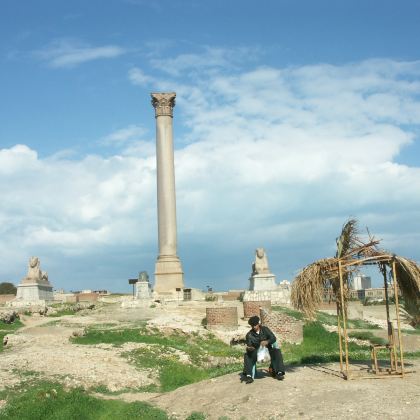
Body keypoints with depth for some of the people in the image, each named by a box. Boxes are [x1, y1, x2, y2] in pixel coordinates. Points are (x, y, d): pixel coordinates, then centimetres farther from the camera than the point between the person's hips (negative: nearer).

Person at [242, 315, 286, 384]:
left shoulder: (265, 329, -5)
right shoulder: (249, 335, -6)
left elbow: (273, 338, -14)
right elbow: (249, 345, -12)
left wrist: (267, 342, -35)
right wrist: (249, 348, -38)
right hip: (256, 352, 0)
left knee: (277, 352, -27)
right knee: (247, 355, -28)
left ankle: (279, 372, -24)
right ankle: (248, 375, -31)